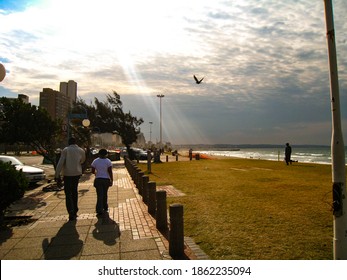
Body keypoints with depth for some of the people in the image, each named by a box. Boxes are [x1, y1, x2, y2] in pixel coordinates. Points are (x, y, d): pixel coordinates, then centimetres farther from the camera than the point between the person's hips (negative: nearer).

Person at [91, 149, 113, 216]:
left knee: (100, 195, 0)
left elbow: (92, 171, 2)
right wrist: (112, 180, -4)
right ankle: (105, 208, 29)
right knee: (105, 194, 17)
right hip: (106, 180, 0)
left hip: (98, 180, 0)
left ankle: (100, 210, -7)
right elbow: (110, 172, -11)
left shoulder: (95, 161, 0)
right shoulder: (108, 161, -6)